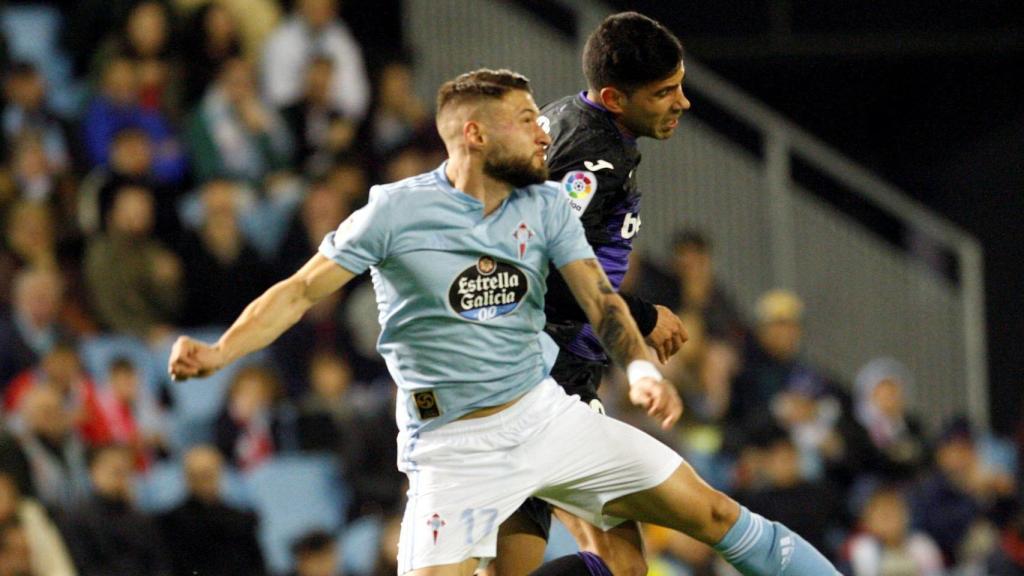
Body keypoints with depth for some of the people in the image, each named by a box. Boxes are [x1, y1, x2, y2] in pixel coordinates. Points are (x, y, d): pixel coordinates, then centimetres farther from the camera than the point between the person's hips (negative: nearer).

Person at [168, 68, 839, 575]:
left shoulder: (547, 206, 3)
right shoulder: (397, 211, -9)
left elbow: (598, 297, -5)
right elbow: (302, 290, -7)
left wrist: (641, 367, -25)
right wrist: (219, 353, -21)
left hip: (545, 412, 4)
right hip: (451, 445, -4)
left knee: (710, 512, 2)